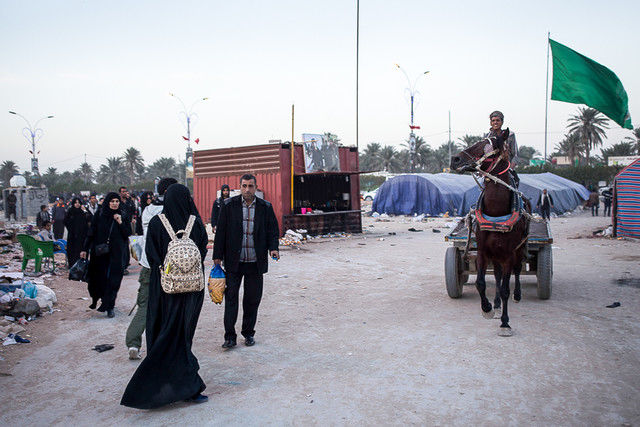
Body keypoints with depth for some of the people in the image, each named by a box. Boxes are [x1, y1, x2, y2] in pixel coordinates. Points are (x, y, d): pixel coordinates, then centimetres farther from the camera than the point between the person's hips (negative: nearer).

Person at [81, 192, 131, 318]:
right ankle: (95, 297, 36)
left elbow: (128, 233, -1)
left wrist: (120, 222, -14)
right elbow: (91, 233, 2)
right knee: (97, 277, 8)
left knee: (113, 280, -3)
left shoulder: (122, 216, 3)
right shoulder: (99, 216, 1)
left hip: (116, 254, 0)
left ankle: (109, 307, 4)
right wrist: (85, 249, -2)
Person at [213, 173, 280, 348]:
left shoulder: (265, 207, 2)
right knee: (231, 297, -1)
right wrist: (217, 255, 0)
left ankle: (248, 333, 24)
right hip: (234, 261, -1)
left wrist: (273, 248, -11)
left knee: (252, 299, 9)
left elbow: (273, 230, 7)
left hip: (256, 262, 1)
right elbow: (221, 231, 2)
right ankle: (230, 336, 6)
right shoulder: (229, 205, 0)